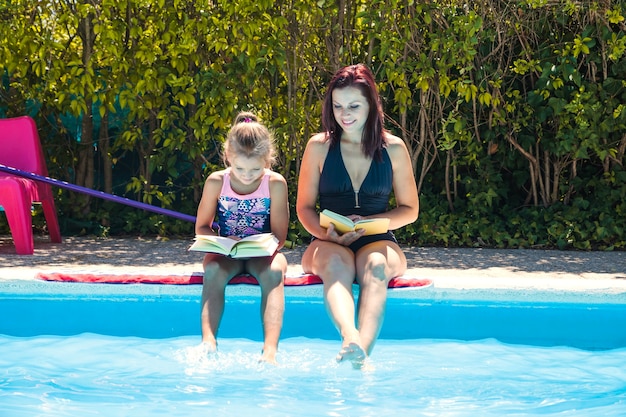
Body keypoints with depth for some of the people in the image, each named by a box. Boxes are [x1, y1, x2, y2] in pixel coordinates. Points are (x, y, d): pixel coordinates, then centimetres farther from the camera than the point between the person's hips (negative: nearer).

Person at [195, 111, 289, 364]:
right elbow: (202, 227, 2)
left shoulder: (275, 184, -8)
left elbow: (279, 237, -7)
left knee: (274, 272, -35)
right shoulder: (216, 182, -4)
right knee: (213, 270, -34)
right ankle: (208, 343, -46)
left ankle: (270, 351, -49)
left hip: (262, 253, -1)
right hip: (226, 254, 1)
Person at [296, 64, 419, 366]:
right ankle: (351, 338, -67)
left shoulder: (393, 149, 6)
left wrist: (369, 222, -8)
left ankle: (361, 354, -62)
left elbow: (410, 209, 11)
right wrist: (325, 234, -13)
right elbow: (304, 207, 10)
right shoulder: (319, 146, 5)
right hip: (330, 244, 0)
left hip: (377, 242, 0)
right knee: (336, 265, -38)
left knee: (376, 266, -37)